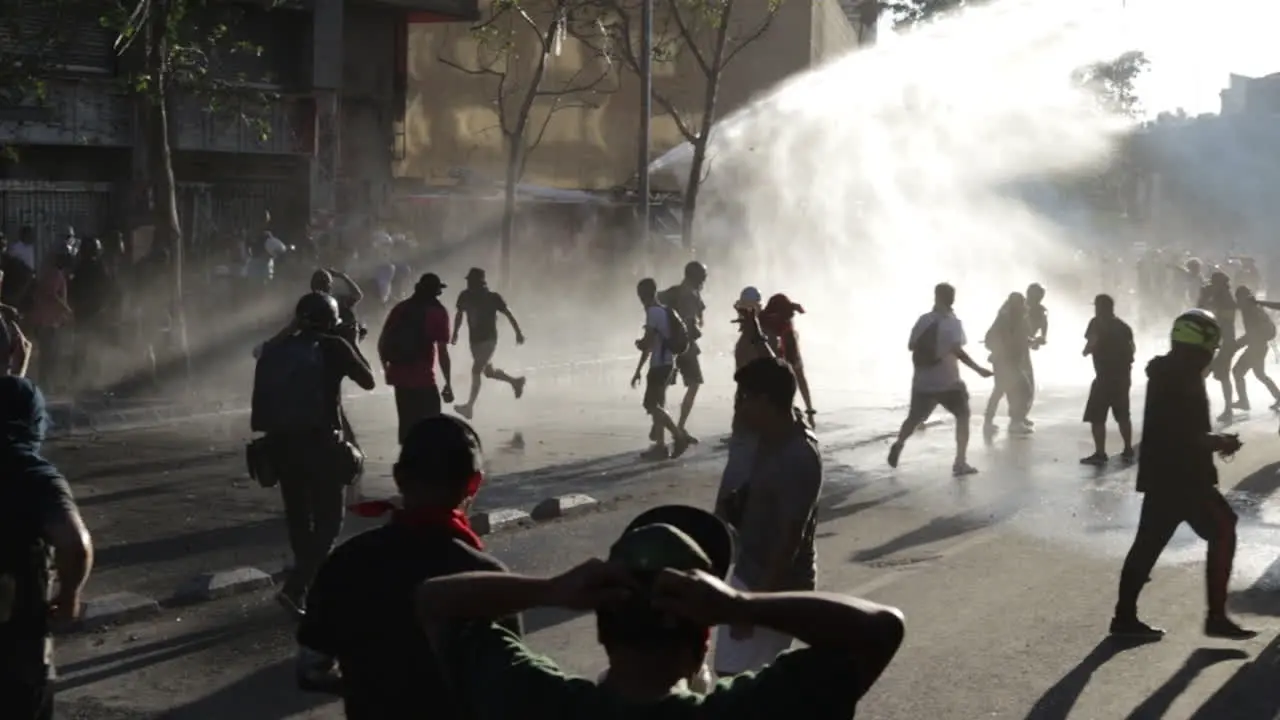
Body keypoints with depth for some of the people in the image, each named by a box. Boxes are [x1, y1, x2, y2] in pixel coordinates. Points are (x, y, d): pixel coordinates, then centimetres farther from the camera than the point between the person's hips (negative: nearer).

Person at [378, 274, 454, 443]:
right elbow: (442, 352, -9)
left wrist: (387, 368, 23)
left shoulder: (400, 307, 11)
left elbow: (382, 341, 11)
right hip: (422, 378, -6)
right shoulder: (438, 312, -4)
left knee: (407, 423, 15)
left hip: (399, 375, 6)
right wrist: (448, 384, -5)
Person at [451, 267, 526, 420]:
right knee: (488, 371, 16)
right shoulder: (465, 296, -4)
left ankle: (470, 407, -16)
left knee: (476, 370, -15)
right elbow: (460, 315, 13)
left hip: (489, 340, -6)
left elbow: (508, 314, -3)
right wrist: (455, 334, 7)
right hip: (474, 340, 6)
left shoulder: (493, 298, -14)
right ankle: (516, 381, 40)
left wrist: (518, 333, 2)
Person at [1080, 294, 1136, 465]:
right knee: (1123, 416, 19)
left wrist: (1086, 350, 3)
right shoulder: (1123, 326, 16)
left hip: (1105, 376, -8)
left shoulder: (1097, 323, -7)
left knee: (1096, 417, -6)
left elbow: (1091, 345, -18)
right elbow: (1132, 349, 22)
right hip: (1122, 376, 8)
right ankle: (1128, 451, 23)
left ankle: (1100, 454, -11)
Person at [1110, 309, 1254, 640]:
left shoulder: (1168, 373, 14)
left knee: (1149, 542, 11)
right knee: (1222, 531, -4)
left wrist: (1216, 439, 13)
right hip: (1180, 476, -10)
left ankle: (1125, 616, 14)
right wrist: (1221, 442, -9)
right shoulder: (1183, 380, -18)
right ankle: (1216, 616, -1)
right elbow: (1188, 435, -23)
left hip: (1163, 474, 10)